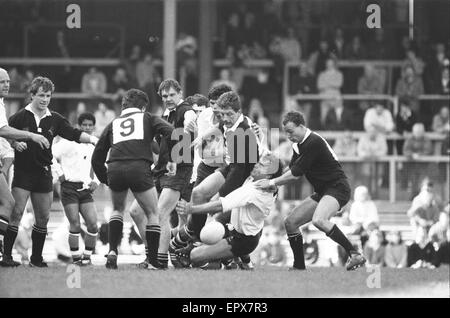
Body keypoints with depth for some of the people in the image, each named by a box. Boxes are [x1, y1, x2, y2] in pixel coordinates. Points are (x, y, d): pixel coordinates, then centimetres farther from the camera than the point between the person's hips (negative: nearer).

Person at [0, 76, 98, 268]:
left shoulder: (54, 119, 7)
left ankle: (36, 258, 17)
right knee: (16, 213, -12)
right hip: (22, 171, -4)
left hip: (43, 173, 4)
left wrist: (91, 139, -9)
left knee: (43, 218, 6)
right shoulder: (20, 117, -3)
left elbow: (74, 134, 6)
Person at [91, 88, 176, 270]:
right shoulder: (147, 118, 21)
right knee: (153, 214, 12)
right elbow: (170, 132, 1)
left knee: (118, 209, 29)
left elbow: (96, 158, 25)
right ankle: (153, 263, 5)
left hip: (115, 169, 3)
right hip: (139, 168, -3)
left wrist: (105, 180, 34)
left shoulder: (113, 124, 28)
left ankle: (112, 251, 13)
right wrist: (171, 160, 6)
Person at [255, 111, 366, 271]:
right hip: (322, 191, 10)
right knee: (290, 222, 6)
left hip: (337, 187, -10)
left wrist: (272, 183, -10)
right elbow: (291, 169, 18)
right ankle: (299, 266, 14)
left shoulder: (314, 142, -19)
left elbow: (296, 174, -18)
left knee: (319, 220, -35)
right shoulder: (299, 145, 11)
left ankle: (355, 255, -31)